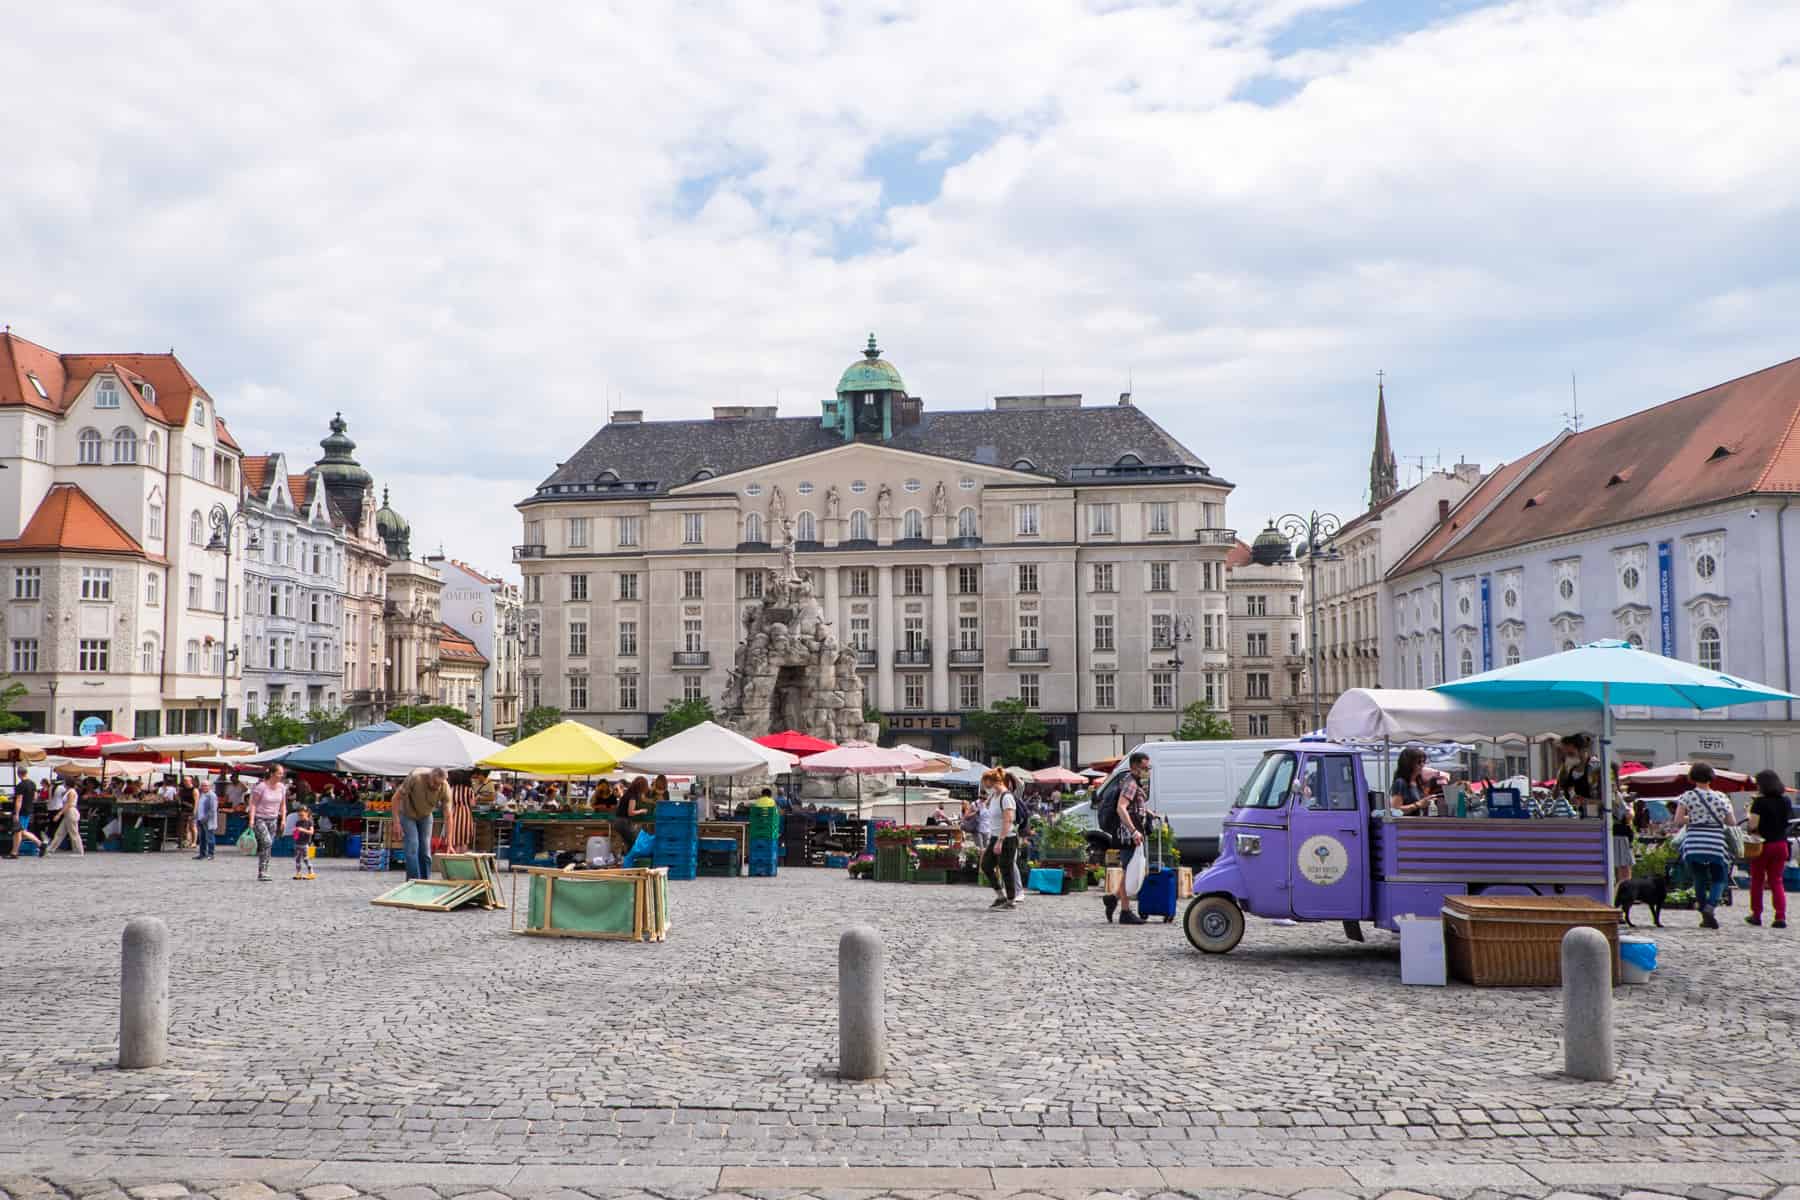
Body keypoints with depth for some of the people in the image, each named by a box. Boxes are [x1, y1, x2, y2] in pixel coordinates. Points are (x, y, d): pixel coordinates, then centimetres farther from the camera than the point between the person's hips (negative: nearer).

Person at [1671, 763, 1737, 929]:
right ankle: (1710, 906, -15)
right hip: (1716, 846, 0)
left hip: (1693, 846, 0)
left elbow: (1678, 821, -8)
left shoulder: (1687, 796, 1)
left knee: (1699, 879, 14)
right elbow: (1732, 822, 6)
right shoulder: (1721, 798, 6)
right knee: (1719, 879, 12)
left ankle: (1705, 917, 12)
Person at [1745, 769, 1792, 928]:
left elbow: (1753, 825, -18)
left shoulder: (1760, 802, -14)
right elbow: (1790, 821, 13)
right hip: (1781, 844, 4)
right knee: (1776, 881, 9)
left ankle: (1756, 915, 16)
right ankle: (1781, 916, -3)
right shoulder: (1786, 801, 2)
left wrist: (1750, 811, -2)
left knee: (1757, 880, 11)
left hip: (1763, 844, -4)